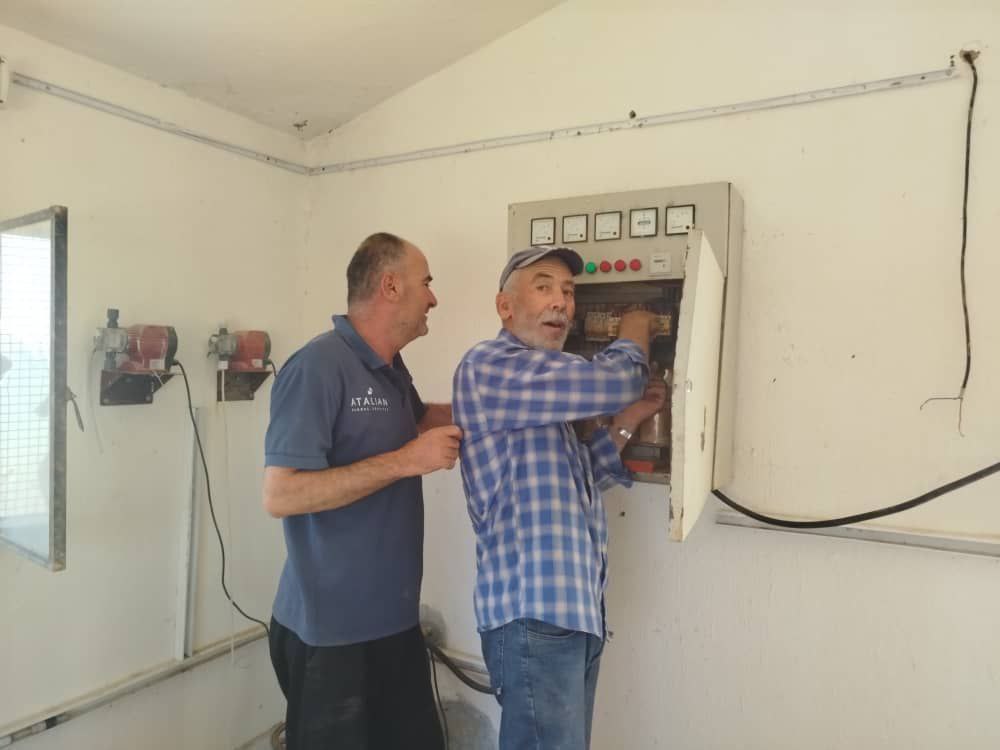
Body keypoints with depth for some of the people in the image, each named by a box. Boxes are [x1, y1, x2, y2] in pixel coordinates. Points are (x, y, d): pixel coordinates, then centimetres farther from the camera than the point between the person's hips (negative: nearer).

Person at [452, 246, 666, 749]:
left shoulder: (542, 391, 19)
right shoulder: (488, 367, -11)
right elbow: (611, 382, -21)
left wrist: (628, 421, 9)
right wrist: (633, 340, 1)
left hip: (576, 605, 9)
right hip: (533, 608, -9)